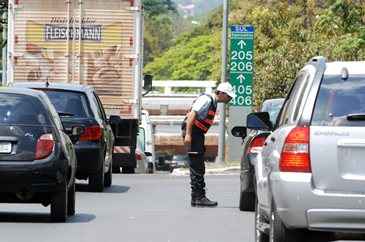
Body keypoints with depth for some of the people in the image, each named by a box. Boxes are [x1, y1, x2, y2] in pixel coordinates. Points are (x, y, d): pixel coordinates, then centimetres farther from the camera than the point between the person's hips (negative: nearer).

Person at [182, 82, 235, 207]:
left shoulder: (213, 102, 17)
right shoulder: (206, 99, -13)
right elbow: (192, 114, -21)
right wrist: (188, 135, -27)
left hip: (198, 134, 10)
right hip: (192, 133, -10)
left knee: (198, 167, 12)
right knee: (197, 167, -10)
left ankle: (196, 198, 16)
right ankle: (199, 197, -10)